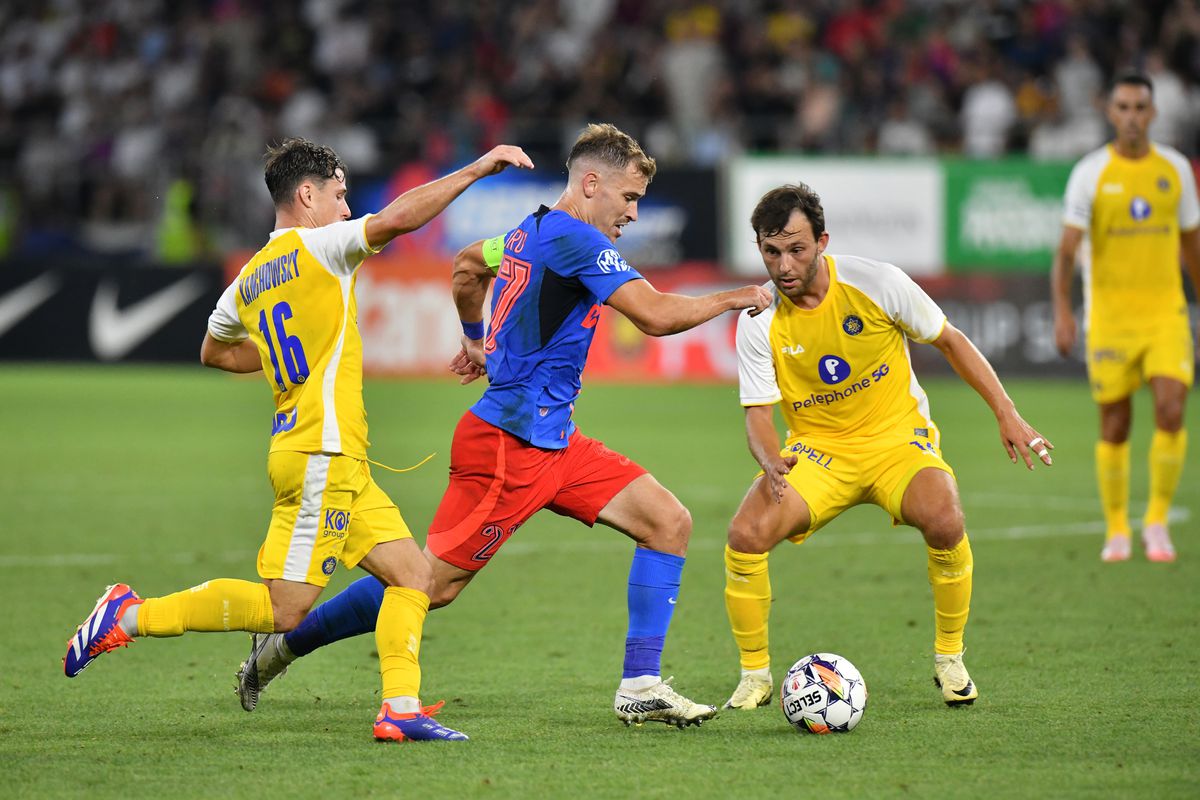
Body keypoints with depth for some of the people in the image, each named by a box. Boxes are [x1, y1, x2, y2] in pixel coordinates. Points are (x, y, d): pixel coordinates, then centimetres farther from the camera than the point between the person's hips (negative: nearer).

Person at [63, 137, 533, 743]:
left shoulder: (250, 278, 16)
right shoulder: (316, 248, -8)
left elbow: (214, 351, 32)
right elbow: (397, 218, -21)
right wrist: (476, 170, -15)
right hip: (322, 456, -10)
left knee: (412, 574, 7)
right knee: (282, 608, -7)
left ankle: (401, 709, 0)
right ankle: (131, 616, -3)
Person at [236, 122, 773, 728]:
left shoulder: (530, 234, 14)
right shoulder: (575, 240, -15)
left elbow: (466, 264, 34)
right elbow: (656, 316, -21)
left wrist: (475, 338, 46)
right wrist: (733, 299, -7)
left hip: (552, 444, 10)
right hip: (508, 446, -10)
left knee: (669, 522, 0)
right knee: (431, 585, -5)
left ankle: (640, 688, -2)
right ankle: (283, 646, 11)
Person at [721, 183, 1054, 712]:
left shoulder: (876, 283, -14)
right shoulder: (758, 323, -11)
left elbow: (950, 341, -1)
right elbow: (758, 413, -7)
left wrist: (1006, 415, -3)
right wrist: (770, 462, -31)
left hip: (898, 438, -1)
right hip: (816, 450, 1)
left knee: (944, 519, -32)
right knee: (745, 535, -24)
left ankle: (949, 659, -8)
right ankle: (755, 676, -3)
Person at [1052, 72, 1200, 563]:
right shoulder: (1090, 173, -3)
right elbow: (1067, 249, -7)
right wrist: (1062, 311, -19)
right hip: (1109, 314, -1)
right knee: (1115, 427, 2)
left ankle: (1157, 521, 1)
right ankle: (1116, 530, 17)